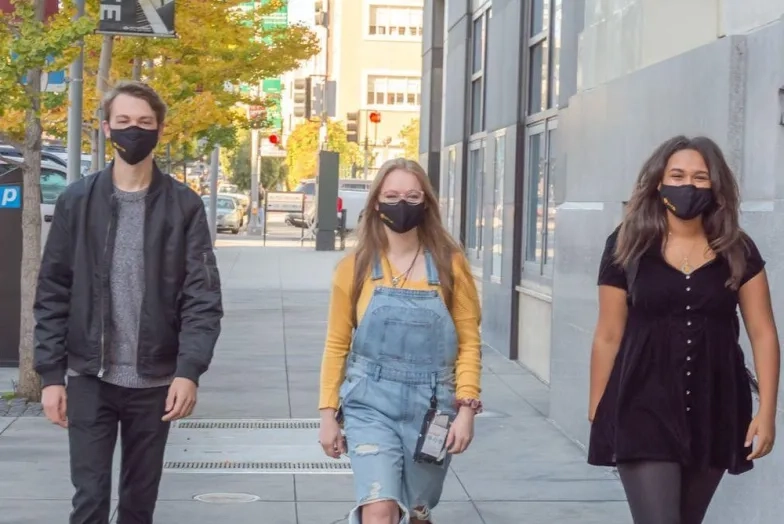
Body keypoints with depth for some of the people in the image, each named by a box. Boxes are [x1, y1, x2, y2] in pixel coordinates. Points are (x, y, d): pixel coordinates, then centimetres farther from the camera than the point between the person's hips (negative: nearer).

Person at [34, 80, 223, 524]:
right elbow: (53, 294, 3)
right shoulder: (77, 201, 1)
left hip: (155, 380, 0)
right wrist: (51, 374, -3)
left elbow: (203, 296, -5)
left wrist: (189, 370, -16)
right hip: (90, 377, 0)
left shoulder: (184, 206, -1)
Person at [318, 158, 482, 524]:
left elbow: (469, 342, 0)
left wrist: (466, 408, -8)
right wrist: (328, 413, 2)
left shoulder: (450, 264, 0)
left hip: (430, 407, 1)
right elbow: (337, 344, 5)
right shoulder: (355, 267, 0)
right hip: (370, 404, -1)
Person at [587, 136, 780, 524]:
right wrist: (597, 412, 4)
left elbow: (763, 334, 3)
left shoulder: (737, 251, 3)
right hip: (645, 410, -3)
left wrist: (766, 411, -6)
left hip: (714, 412, 3)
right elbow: (608, 337, 2)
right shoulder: (627, 247, -1)